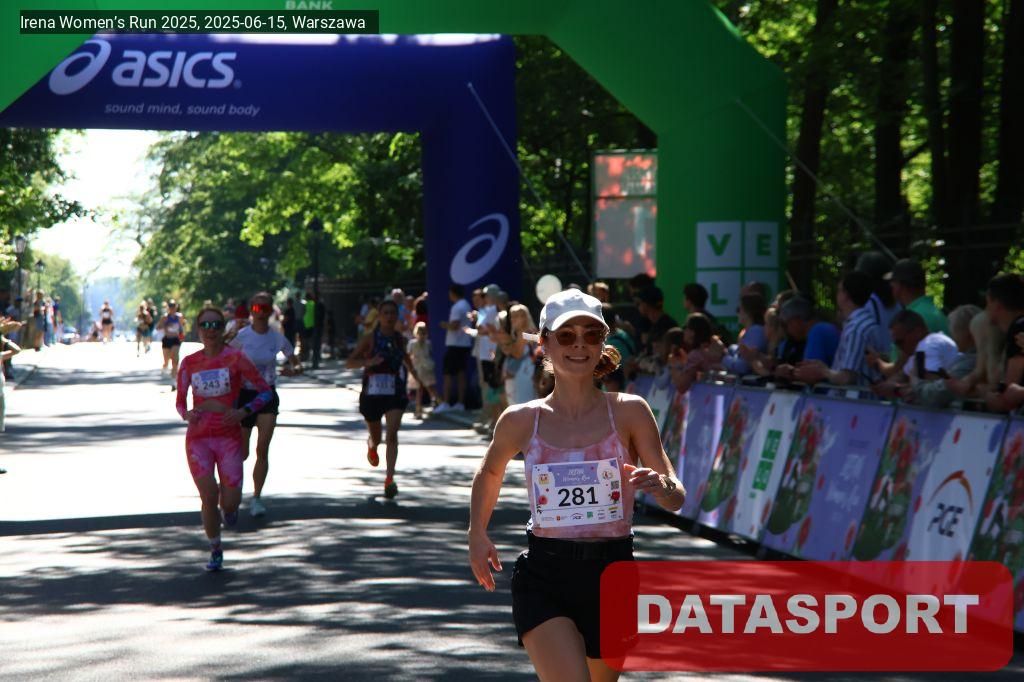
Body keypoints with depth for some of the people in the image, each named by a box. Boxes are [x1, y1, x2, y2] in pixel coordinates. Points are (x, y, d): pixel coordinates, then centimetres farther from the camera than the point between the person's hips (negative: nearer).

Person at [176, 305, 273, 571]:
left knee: (230, 501, -8)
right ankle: (215, 551, 15)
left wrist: (243, 412, -16)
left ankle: (229, 508, 32)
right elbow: (180, 401, 13)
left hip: (229, 436, -1)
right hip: (198, 437, 1)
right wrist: (186, 414, -9)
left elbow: (266, 392, -2)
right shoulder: (189, 363, 4)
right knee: (209, 496, -6)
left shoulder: (235, 358, -4)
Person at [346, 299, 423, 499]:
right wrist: (368, 362, -28)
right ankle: (371, 446, 55)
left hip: (395, 394, 1)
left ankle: (389, 479, -22)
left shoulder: (400, 339, 3)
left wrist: (415, 374, 25)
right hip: (372, 393, -1)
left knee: (392, 434, -17)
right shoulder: (370, 338, -8)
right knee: (376, 438, 16)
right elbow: (349, 363, -11)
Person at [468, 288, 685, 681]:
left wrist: (663, 487, -27)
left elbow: (676, 499, -6)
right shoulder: (521, 421, 0)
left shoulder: (629, 412, -3)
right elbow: (490, 474, 22)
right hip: (544, 577, -1)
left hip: (612, 575, 1)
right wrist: (477, 535, 20)